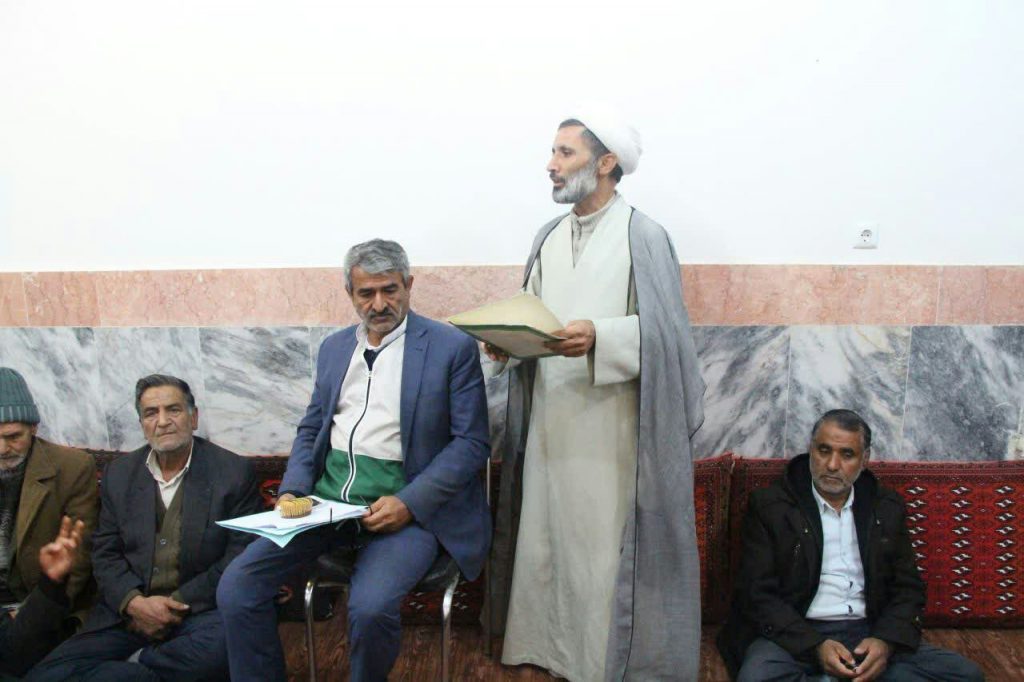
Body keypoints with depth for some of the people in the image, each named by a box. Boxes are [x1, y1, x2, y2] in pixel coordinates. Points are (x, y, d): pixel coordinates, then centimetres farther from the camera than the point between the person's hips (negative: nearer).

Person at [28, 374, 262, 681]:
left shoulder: (234, 471, -2)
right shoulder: (119, 474, 11)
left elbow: (242, 556, -5)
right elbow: (104, 553, 9)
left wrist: (177, 604, -12)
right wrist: (134, 602, -10)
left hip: (201, 609, -3)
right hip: (127, 610, 3)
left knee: (223, 644, -37)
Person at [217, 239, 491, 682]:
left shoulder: (452, 348, -2)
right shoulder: (334, 348, 16)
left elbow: (471, 443, -5)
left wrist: (409, 503, -16)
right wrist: (293, 490, 2)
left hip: (406, 505, -5)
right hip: (328, 496, 5)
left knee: (370, 607, -29)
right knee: (236, 588, -11)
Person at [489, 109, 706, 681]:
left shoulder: (643, 236, -6)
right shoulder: (548, 238, 13)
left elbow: (663, 330, -10)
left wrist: (599, 336, -24)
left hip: (612, 426, -6)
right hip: (550, 421, 6)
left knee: (609, 543, 0)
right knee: (546, 536, 11)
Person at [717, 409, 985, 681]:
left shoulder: (888, 507, 11)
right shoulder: (769, 505, -1)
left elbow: (908, 587, 12)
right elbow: (758, 592, -5)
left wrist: (886, 640, -9)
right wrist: (816, 646, -18)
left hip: (868, 632, 4)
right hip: (796, 635, -4)